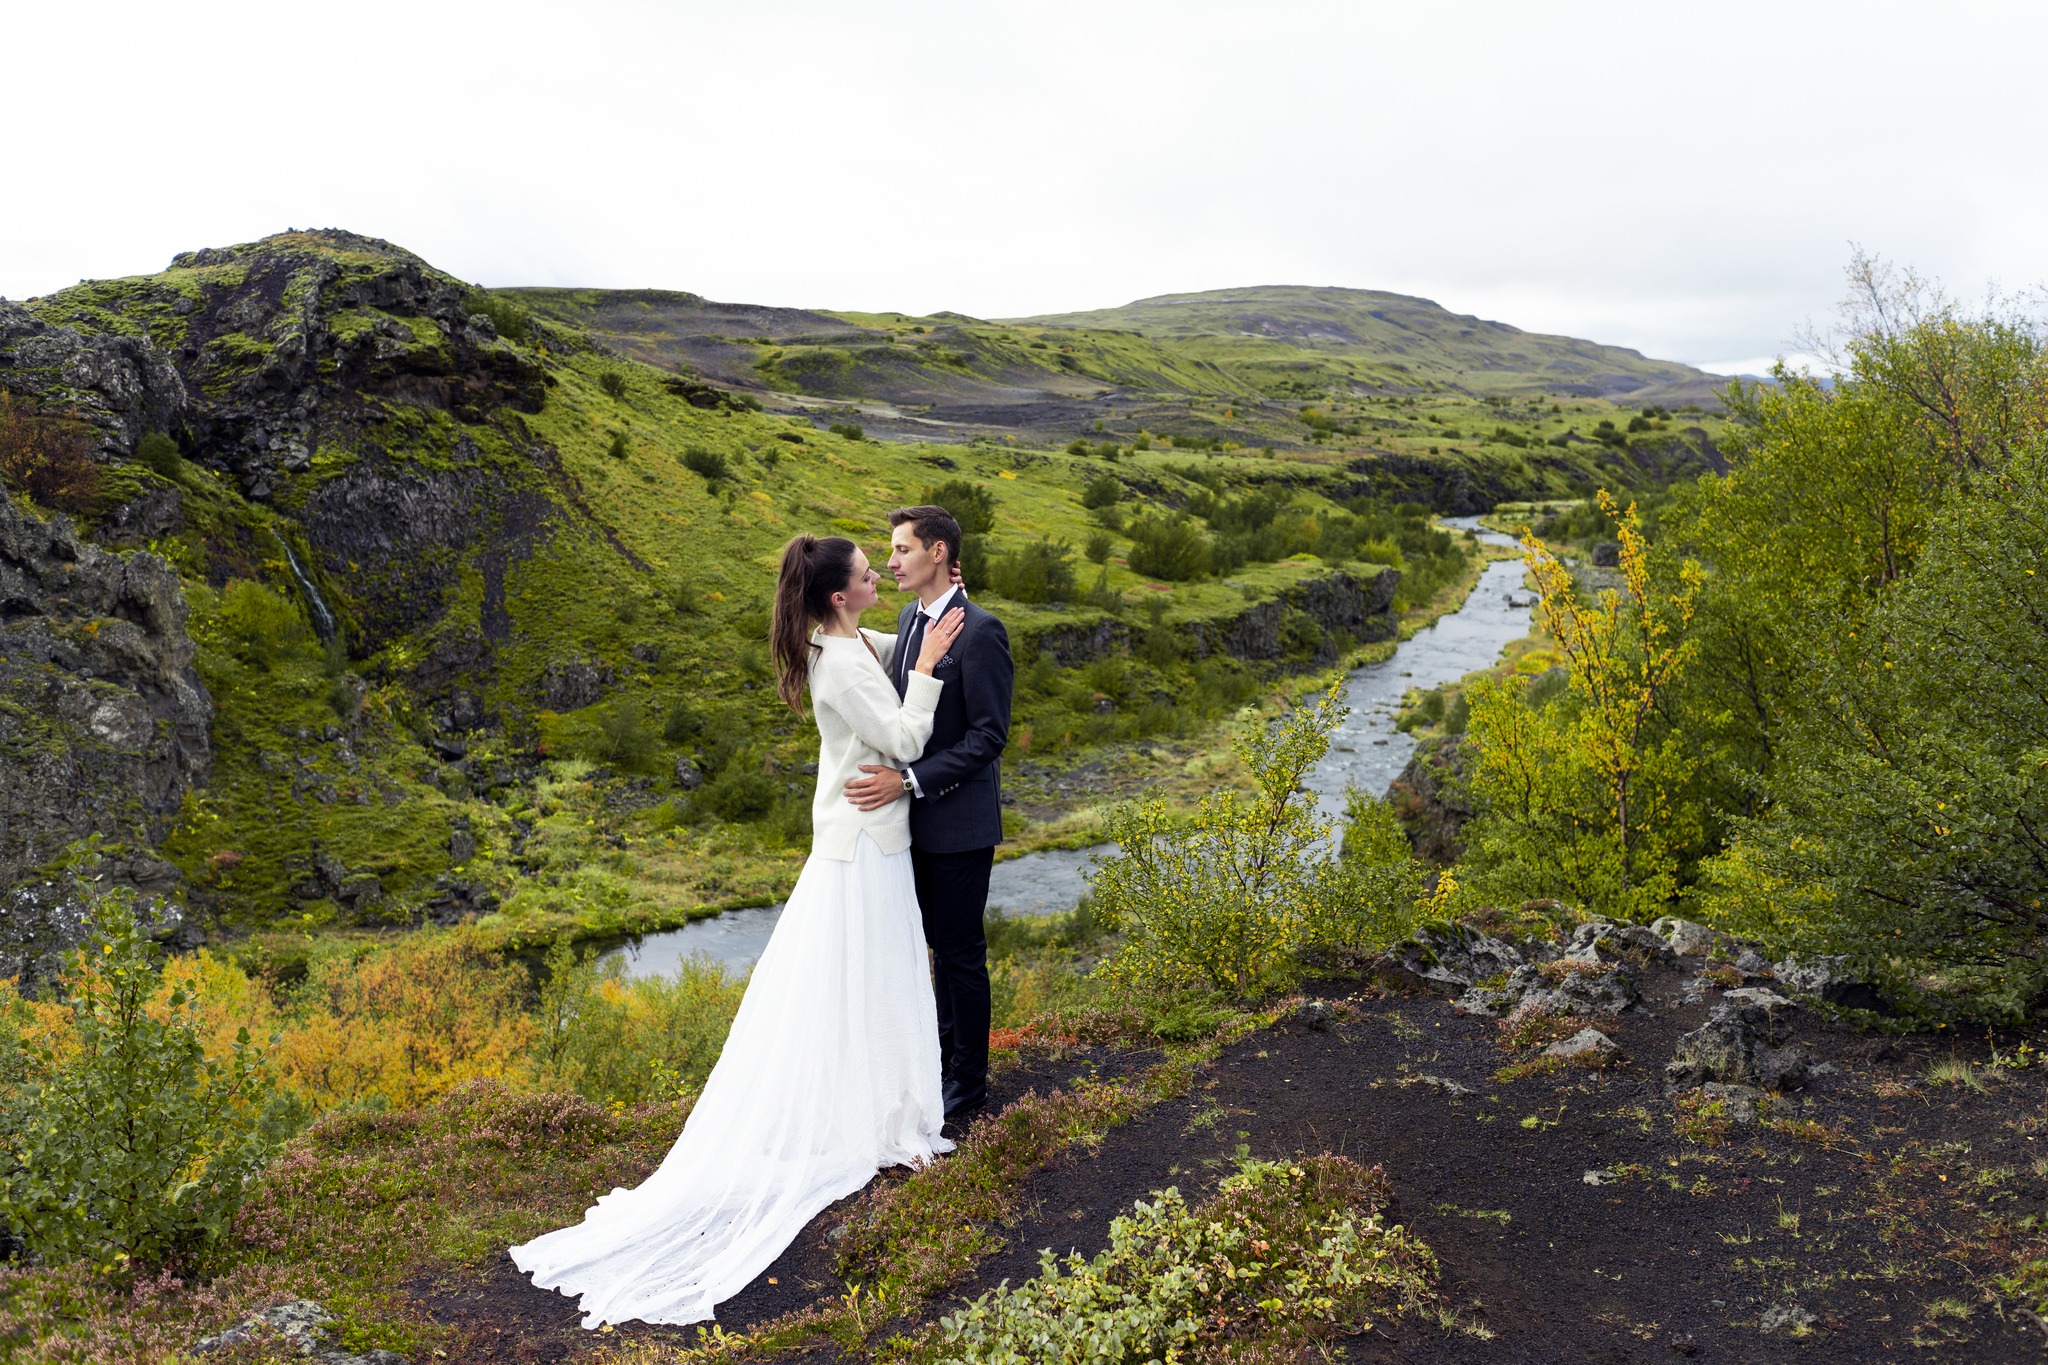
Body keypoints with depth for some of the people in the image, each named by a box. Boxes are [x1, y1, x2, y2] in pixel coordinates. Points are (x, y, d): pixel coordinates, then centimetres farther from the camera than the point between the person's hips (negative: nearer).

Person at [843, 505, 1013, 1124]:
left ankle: (969, 1078, 19)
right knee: (937, 941, 20)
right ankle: (948, 1045, 37)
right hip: (919, 817, 8)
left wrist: (910, 780, -26)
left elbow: (989, 735, -21)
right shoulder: (909, 618, 8)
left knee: (960, 950, 4)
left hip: (961, 819, -8)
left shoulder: (980, 631, -19)